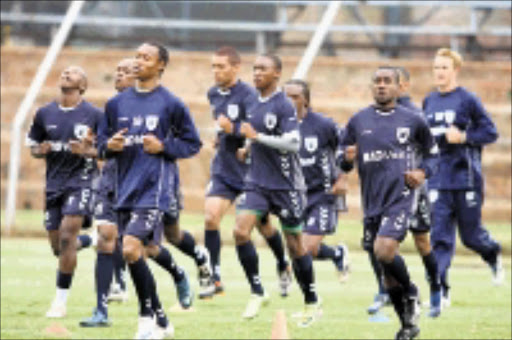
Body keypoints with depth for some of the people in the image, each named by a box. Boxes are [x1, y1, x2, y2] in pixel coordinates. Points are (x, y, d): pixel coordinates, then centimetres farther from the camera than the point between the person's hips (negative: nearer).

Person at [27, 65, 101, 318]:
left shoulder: (93, 115, -4)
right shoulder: (45, 114, 7)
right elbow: (33, 146, 16)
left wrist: (87, 151, -17)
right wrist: (41, 151, -7)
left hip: (81, 180, -5)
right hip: (54, 183, 5)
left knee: (67, 236, -19)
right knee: (58, 247, 8)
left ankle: (61, 299, -10)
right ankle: (88, 241, 44)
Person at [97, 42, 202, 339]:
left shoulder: (171, 104, -2)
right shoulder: (117, 104, 12)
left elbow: (193, 144, 3)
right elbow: (102, 144, 18)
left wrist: (163, 147, -12)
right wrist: (110, 146, -5)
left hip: (155, 189, -6)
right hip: (126, 189, 6)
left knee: (131, 249, -20)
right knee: (134, 255, 8)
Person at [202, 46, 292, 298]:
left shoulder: (248, 95, -17)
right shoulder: (213, 94, 6)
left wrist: (233, 129, -33)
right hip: (223, 170, 5)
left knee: (264, 225, 12)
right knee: (210, 218, -14)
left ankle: (283, 267, 38)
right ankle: (214, 279, -9)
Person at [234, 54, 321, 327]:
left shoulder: (283, 105, -13)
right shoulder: (255, 105, 10)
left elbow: (293, 142, -23)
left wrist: (257, 136, -22)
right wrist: (248, 149, 12)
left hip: (285, 185, -6)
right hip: (257, 182, 6)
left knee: (295, 245, 4)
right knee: (240, 231, -14)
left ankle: (312, 303, 19)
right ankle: (257, 292, -3)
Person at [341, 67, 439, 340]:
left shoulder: (412, 121, 3)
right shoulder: (358, 121, 8)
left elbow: (432, 153, 15)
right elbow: (343, 163, 13)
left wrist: (424, 172, -5)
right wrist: (347, 159, -11)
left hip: (401, 197, -4)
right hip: (372, 202, 4)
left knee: (384, 250, -26)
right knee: (387, 271, 7)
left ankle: (411, 294, 2)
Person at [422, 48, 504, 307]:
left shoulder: (468, 100, -7)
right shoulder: (429, 102, 10)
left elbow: (491, 133, -6)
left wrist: (463, 137, -19)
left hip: (466, 180, -4)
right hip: (438, 182, 4)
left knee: (471, 235, 8)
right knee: (440, 237, -5)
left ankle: (493, 255, 40)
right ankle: (440, 290, -6)